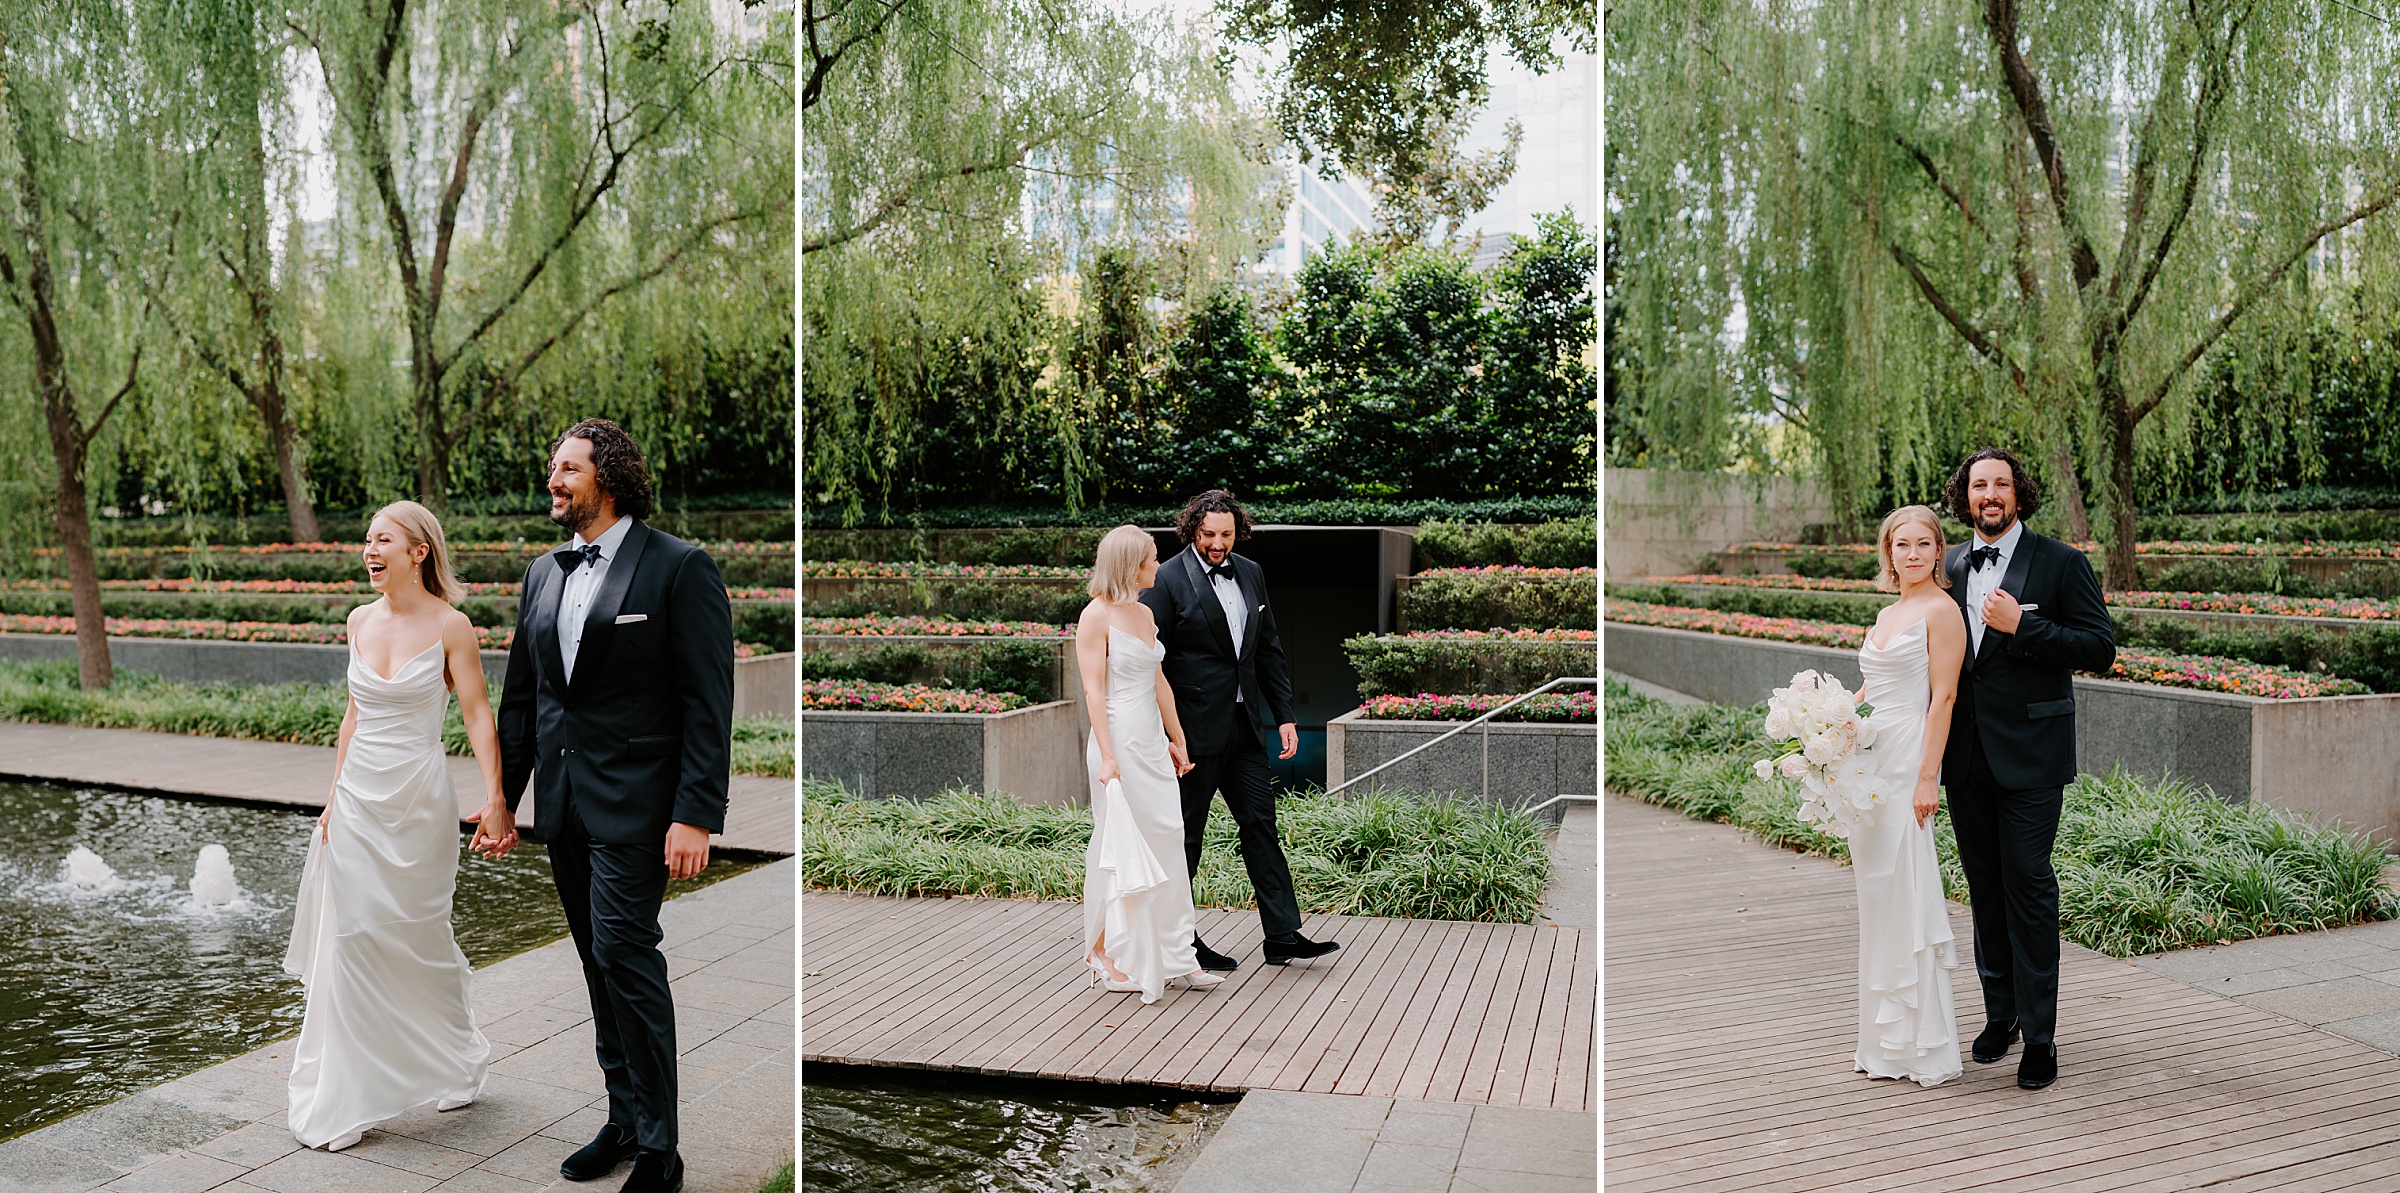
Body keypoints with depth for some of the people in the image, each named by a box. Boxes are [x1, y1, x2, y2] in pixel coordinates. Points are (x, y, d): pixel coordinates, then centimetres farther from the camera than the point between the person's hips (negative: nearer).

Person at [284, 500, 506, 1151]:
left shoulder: (449, 625, -9)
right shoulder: (361, 621, 6)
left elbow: (479, 715, -11)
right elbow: (356, 712, 14)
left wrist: (495, 799, -21)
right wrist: (336, 792, 10)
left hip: (418, 801, -4)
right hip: (359, 798, 4)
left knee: (417, 938, 7)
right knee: (354, 940, 4)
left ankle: (455, 1063, 31)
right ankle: (344, 1101, 14)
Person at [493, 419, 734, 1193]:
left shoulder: (679, 569, -8)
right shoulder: (542, 574, 13)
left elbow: (709, 704, -12)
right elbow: (520, 694, 18)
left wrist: (696, 816, -17)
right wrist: (502, 795, 13)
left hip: (633, 805, -7)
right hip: (562, 803, 7)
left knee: (625, 955, -10)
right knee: (602, 963, 13)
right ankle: (624, 1122, 25)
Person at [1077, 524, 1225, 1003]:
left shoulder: (1145, 613, 13)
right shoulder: (1096, 615, -10)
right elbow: (1094, 691, -14)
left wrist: (1177, 741, 21)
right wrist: (1108, 758, -20)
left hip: (1153, 744, 8)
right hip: (1120, 743, -8)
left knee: (1166, 846, 7)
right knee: (1118, 851, 2)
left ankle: (1175, 956, 12)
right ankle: (1103, 950, 17)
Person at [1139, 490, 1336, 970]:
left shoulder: (1251, 574, 10)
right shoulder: (1167, 581, -11)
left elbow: (1269, 650, 15)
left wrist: (1284, 715, 10)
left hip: (1244, 725, 6)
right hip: (1195, 728, -6)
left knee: (1261, 824, 8)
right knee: (1185, 835, 4)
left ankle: (1284, 936, 13)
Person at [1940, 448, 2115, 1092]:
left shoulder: (2060, 562, -3)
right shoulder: (1950, 567, 11)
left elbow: (2100, 648, -8)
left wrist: (2022, 625, -17)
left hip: (2029, 754, -5)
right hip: (1965, 754, 5)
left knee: (2027, 884, -5)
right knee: (1984, 886, 12)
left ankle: (2039, 1033, 4)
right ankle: (2000, 1012, 25)